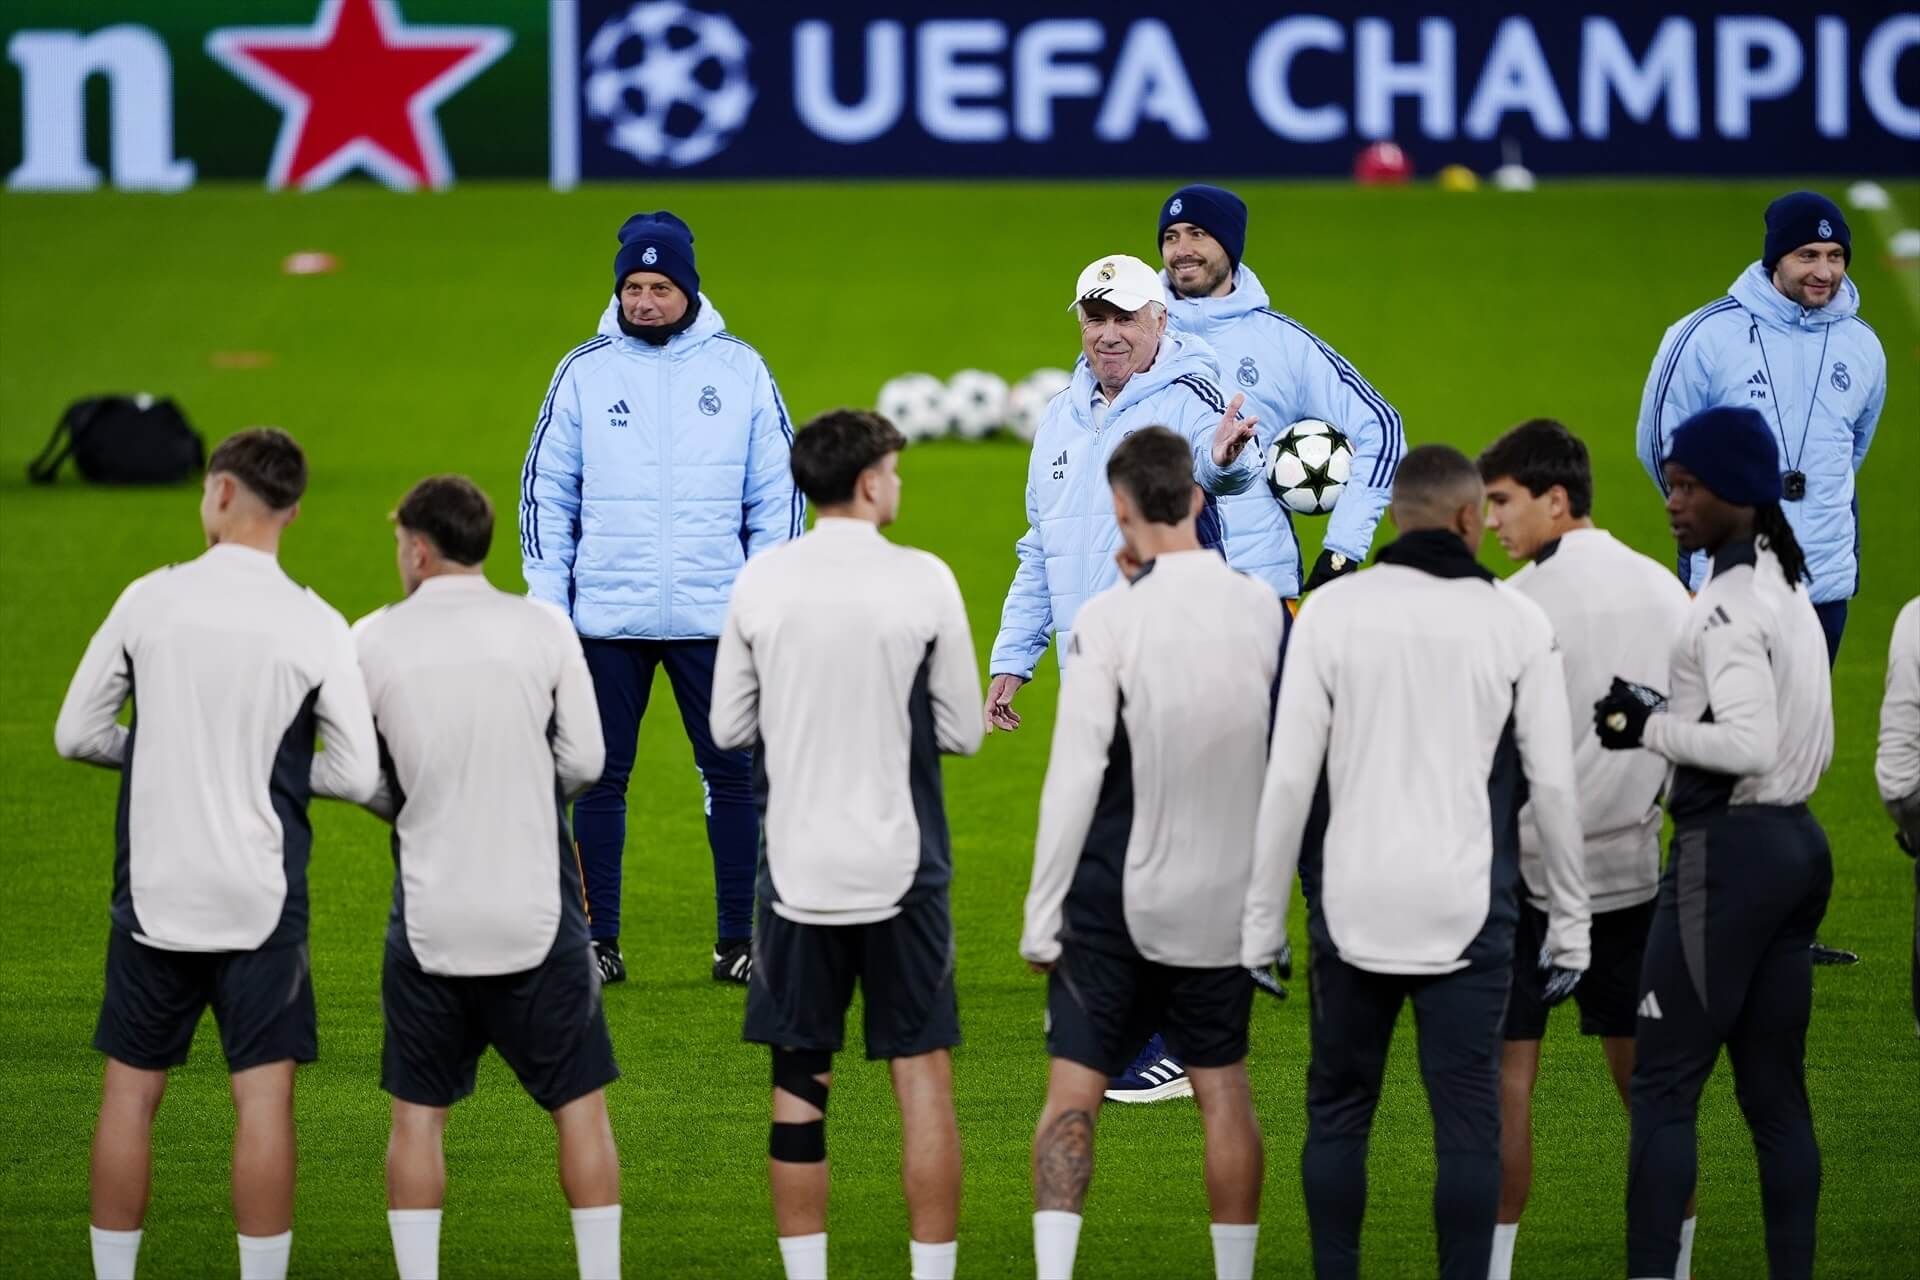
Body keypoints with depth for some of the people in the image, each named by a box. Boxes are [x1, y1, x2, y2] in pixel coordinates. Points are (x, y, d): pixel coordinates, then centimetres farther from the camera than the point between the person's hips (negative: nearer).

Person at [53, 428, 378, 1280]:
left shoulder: (149, 601, -3)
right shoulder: (316, 627, -7)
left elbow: (76, 733, 4)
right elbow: (358, 776, -5)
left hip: (153, 892, 1)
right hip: (261, 902, -1)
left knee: (131, 1090, 10)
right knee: (263, 1098, 1)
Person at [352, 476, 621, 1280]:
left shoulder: (374, 641, -3)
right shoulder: (543, 630, -4)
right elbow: (585, 760, -1)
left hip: (430, 918, 0)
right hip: (537, 912, 0)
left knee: (418, 1114, 9)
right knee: (580, 1106, 9)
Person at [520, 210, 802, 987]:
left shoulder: (739, 370, 4)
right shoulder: (584, 372, 4)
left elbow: (779, 496, 8)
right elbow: (544, 493, 8)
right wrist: (546, 602, 1)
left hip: (714, 618, 0)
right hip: (606, 621, 0)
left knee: (733, 776, 1)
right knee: (600, 779, 3)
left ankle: (739, 940, 7)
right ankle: (599, 941, 10)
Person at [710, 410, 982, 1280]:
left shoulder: (760, 584, -2)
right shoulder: (923, 581, -8)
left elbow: (729, 728, 5)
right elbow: (962, 732, -3)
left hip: (796, 871, 2)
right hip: (899, 870, -2)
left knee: (799, 1082, 8)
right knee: (923, 1075, 4)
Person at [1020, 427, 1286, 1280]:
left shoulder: (1111, 619, -14)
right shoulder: (1261, 610, -1)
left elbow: (1075, 777, -14)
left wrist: (1042, 915, -7)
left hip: (1115, 898, -4)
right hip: (1224, 903, 4)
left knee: (1073, 1093, 0)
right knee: (1224, 1091, 12)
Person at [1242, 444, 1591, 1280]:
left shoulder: (1331, 611, -1)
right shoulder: (1516, 622, 0)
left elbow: (1289, 778, -3)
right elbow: (1554, 786, 0)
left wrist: (1261, 921, 4)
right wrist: (1570, 925, 9)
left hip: (1352, 905, 1)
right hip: (1467, 909, -1)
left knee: (1338, 1109, 11)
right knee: (1466, 1117, 1)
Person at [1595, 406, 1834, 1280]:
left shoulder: (1730, 602, -15)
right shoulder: (1791, 593, 14)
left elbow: (1747, 744, -23)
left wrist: (1650, 727, -13)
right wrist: (1666, 715, 13)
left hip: (1730, 849, -9)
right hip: (1797, 843, 9)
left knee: (1662, 1088, -8)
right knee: (1774, 1092, 10)